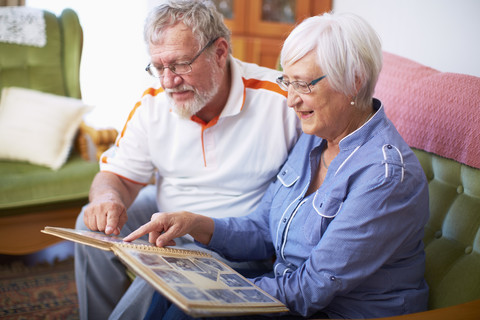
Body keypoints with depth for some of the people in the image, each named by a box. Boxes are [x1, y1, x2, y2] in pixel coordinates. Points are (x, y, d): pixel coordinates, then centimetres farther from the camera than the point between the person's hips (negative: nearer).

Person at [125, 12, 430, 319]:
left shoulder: (387, 174, -24)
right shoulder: (314, 139, 4)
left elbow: (312, 290, -23)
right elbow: (263, 233, 8)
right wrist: (195, 224, -8)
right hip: (290, 291, 7)